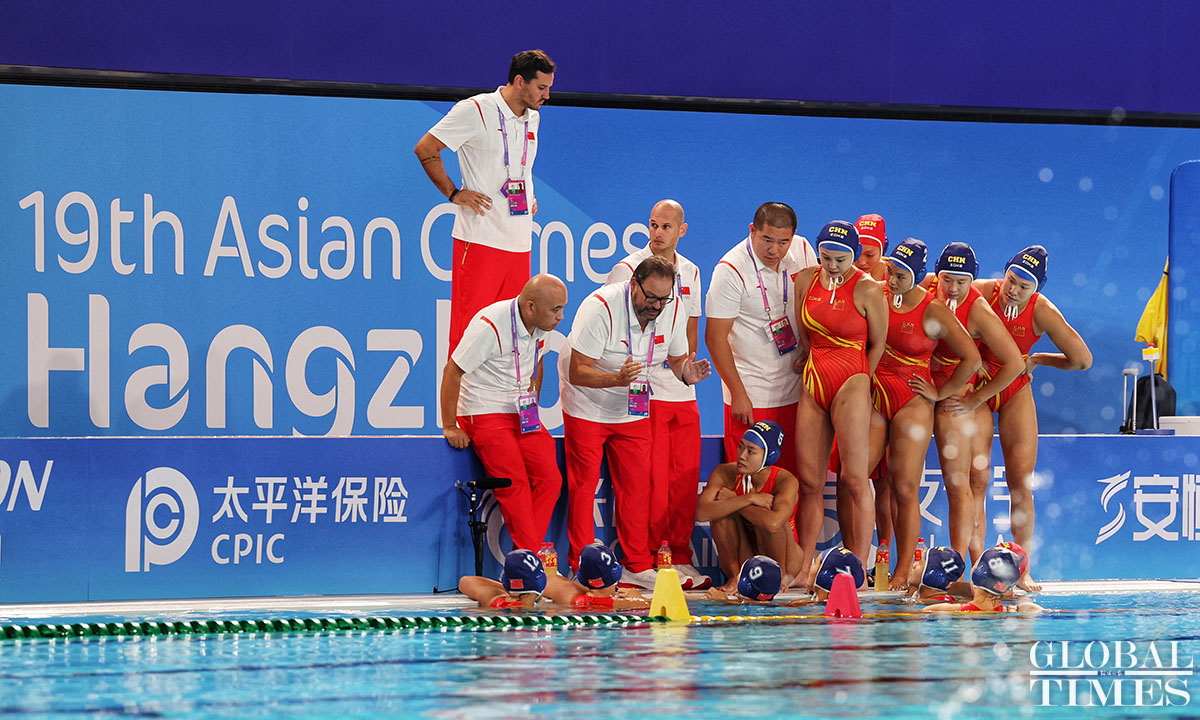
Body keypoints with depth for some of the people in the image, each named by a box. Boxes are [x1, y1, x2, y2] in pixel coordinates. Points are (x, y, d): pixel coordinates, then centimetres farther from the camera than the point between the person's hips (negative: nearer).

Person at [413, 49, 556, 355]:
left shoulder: (532, 118, 15)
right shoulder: (475, 110, -7)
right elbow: (425, 149, -4)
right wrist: (454, 194, -6)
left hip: (520, 243, 7)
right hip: (480, 238, -7)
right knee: (469, 327, -8)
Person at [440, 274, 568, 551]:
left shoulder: (543, 324, 2)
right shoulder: (490, 326, -21)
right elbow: (452, 372, -16)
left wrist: (533, 406, 17)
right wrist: (450, 427, -12)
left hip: (522, 414, 7)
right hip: (485, 414, -7)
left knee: (550, 478, -10)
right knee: (515, 484, -19)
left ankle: (531, 554, -6)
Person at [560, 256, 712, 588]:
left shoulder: (673, 311, -12)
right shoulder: (600, 307, -28)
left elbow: (676, 358, 3)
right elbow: (578, 373, -29)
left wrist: (686, 373, -21)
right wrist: (618, 379, -46)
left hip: (633, 410, 5)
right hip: (587, 405, -5)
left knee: (637, 485, 3)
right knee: (583, 485, -4)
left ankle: (637, 566, 11)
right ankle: (581, 569, 2)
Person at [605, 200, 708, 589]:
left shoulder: (690, 272, 15)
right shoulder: (627, 270, -3)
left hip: (683, 391, 5)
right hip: (643, 389, -5)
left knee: (685, 476, 3)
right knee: (652, 479, -8)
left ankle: (680, 558, 10)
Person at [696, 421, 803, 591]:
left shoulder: (786, 481, -21)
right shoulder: (726, 474, -13)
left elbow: (774, 523, -42)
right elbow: (702, 513, -30)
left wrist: (735, 501, -29)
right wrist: (749, 499, -33)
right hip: (743, 558, 2)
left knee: (765, 515, -30)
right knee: (722, 509, -21)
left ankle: (780, 574, -8)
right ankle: (735, 576, -13)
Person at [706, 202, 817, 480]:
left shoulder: (802, 250, 0)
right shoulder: (731, 270, -15)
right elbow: (716, 337, -13)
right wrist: (739, 394, -15)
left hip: (794, 386, 5)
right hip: (750, 393, -5)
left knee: (793, 475, 7)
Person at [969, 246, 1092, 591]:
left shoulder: (1043, 312, -16)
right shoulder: (982, 293, -18)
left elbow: (1082, 360, -11)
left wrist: (1036, 359, -5)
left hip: (1015, 391, 1)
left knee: (1021, 485, -4)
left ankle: (1022, 571, 1)